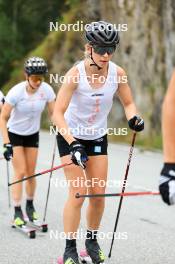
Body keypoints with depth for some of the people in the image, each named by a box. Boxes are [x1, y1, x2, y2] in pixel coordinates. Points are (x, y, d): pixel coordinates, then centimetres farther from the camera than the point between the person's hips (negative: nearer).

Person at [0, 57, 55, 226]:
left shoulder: (46, 90, -18)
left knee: (31, 173, 6)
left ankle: (30, 206, 25)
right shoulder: (16, 92, -27)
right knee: (20, 172, -10)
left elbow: (54, 114, -9)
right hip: (15, 134, -3)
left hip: (33, 134, 3)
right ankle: (17, 212, -5)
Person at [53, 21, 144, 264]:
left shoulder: (117, 73, -15)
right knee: (78, 192, -12)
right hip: (71, 136, -4)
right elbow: (58, 113, -29)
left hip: (98, 137, 4)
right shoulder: (75, 74, -26)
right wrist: (73, 144, -40)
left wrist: (133, 117, -22)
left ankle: (92, 241, 23)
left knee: (98, 193, 2)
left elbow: (128, 103, 1)